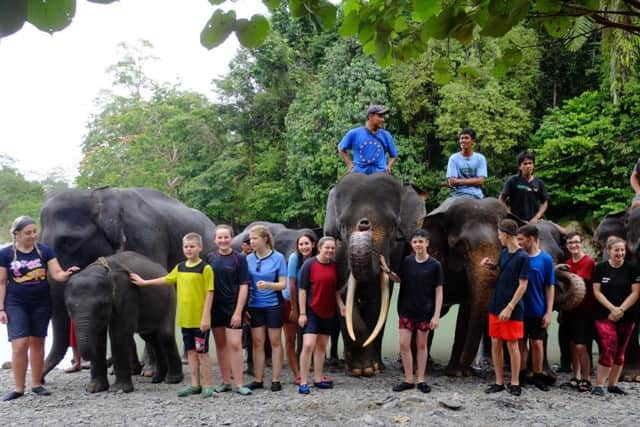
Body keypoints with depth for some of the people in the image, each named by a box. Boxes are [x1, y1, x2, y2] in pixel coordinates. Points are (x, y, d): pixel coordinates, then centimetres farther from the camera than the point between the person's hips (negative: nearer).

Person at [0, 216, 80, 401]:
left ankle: (36, 384, 19)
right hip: (16, 305, -1)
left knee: (37, 343, 9)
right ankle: (18, 388, 1)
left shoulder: (45, 251, 0)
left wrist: (67, 273, -27)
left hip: (41, 304, 2)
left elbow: (57, 274, -5)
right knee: (19, 344, -9)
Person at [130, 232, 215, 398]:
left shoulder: (205, 268, -9)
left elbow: (209, 293, -12)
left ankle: (207, 386, 7)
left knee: (202, 352, -1)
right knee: (191, 352, 11)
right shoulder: (180, 267, 10)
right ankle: (195, 385, 19)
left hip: (200, 319, -6)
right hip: (185, 318, 6)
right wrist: (144, 282, 33)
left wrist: (206, 317, -16)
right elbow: (167, 279, 25)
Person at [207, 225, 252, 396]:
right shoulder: (210, 258, 6)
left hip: (233, 307, -4)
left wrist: (238, 311, -11)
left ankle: (239, 384, -1)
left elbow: (244, 286, -6)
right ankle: (226, 382, 19)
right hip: (215, 308, 4)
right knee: (221, 344, 10)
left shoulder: (239, 259, -4)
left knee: (235, 344, -7)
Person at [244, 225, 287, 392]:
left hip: (273, 305, -3)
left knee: (275, 342, 5)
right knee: (257, 342, 6)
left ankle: (276, 380, 12)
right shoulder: (249, 259, 2)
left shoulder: (278, 258, -7)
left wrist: (267, 285, -25)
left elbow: (283, 284, -7)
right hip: (255, 306, 3)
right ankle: (258, 379, 14)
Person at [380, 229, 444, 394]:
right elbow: (399, 280, 15)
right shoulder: (407, 261, -1)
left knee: (421, 345, 7)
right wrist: (388, 271, -5)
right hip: (406, 310, 2)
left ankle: (421, 380, 18)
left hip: (425, 311, -2)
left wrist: (436, 315, -10)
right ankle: (408, 380, 12)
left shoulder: (435, 265, -8)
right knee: (404, 344, 0)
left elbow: (439, 291, -5)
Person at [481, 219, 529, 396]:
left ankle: (515, 383, 13)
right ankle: (499, 382, 17)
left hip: (512, 310, -7)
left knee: (512, 345, 1)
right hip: (496, 306, 7)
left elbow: (522, 286, -15)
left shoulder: (522, 257, -13)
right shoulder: (504, 252, 8)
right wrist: (491, 264, 5)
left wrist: (509, 308, -18)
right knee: (495, 344, 8)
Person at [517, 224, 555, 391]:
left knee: (537, 343, 4)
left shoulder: (546, 259, -6)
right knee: (520, 343, 9)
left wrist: (549, 312, -7)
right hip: (519, 308, 2)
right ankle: (521, 376, 20)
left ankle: (538, 377, 17)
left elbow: (550, 287, -3)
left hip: (537, 311, -2)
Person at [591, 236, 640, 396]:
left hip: (626, 317, 2)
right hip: (604, 316, -2)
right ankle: (599, 385, -5)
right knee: (609, 349, -14)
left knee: (620, 352, 9)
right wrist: (612, 308, -12)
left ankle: (613, 385, 20)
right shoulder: (600, 268, 1)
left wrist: (621, 309, -12)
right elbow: (597, 291, -2)